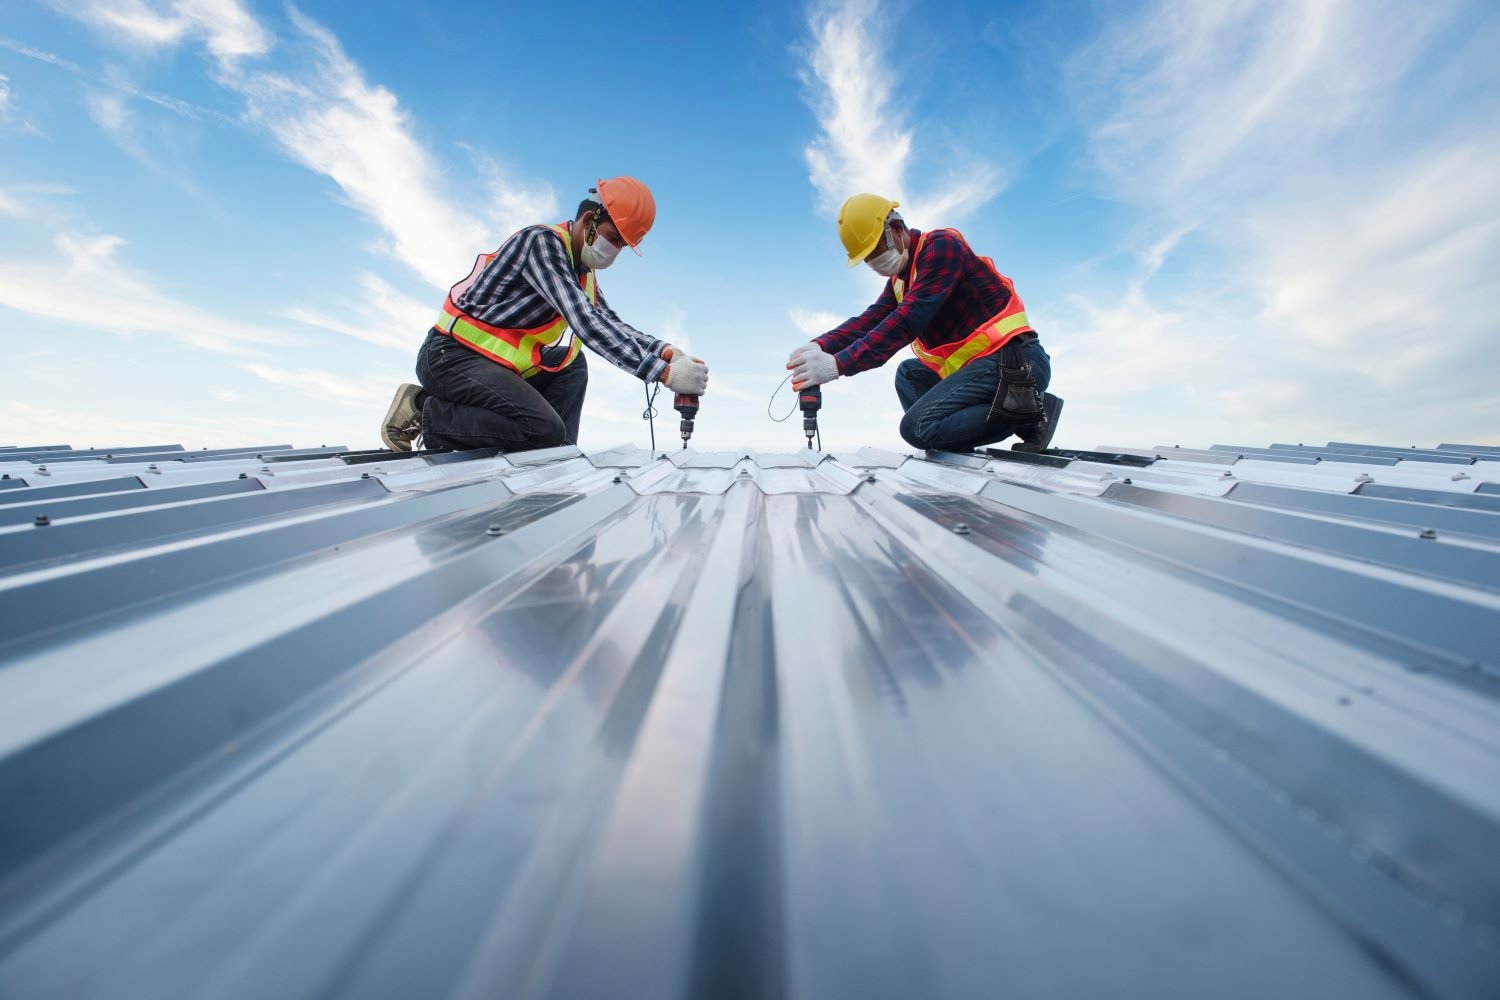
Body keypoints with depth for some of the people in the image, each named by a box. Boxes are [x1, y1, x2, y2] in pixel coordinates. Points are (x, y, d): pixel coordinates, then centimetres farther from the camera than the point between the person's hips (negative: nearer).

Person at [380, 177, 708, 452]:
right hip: (451, 356, -9)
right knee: (545, 430, -25)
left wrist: (664, 351, -5)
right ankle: (426, 411, -9)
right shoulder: (542, 242, -16)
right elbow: (586, 322, -28)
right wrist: (663, 372, -34)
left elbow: (610, 324, 14)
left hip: (493, 365, 10)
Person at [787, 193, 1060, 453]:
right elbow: (869, 320, 6)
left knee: (917, 427, -19)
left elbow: (909, 320, -23)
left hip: (1013, 361, -10)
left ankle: (1027, 409, -13)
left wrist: (839, 364, -30)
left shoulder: (941, 245, -10)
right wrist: (821, 346, -13)